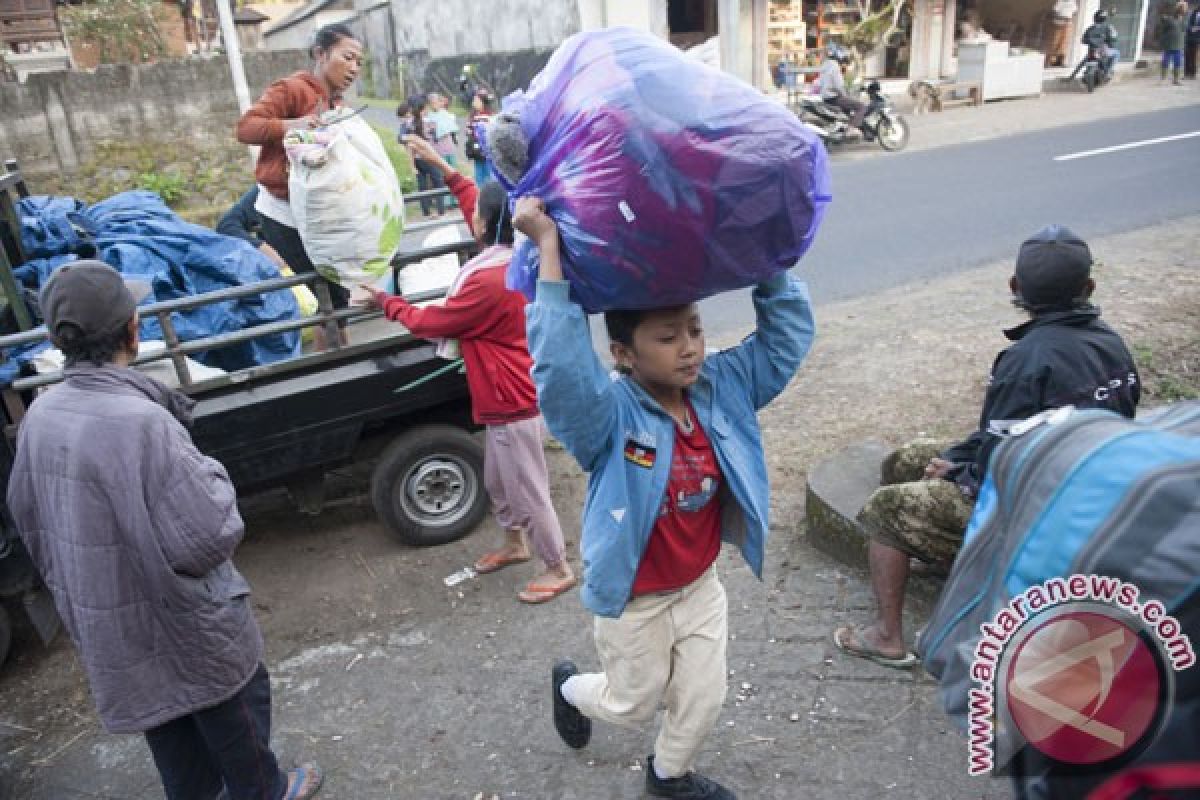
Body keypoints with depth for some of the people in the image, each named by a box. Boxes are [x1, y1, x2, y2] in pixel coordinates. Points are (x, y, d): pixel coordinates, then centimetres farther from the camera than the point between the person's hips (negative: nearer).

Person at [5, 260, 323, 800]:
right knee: (232, 706, 19)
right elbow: (206, 539, -32)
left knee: (164, 714, 27)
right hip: (179, 620, -7)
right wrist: (212, 474, -14)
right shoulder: (140, 421, -33)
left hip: (101, 620, 7)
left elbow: (28, 517, 6)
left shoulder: (40, 415, -8)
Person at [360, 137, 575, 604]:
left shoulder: (488, 282, -29)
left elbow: (428, 323, -15)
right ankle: (514, 544, 45)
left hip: (512, 404, -10)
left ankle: (559, 569, 22)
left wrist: (384, 301, 1)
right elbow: (482, 206, 18)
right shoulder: (514, 256, -2)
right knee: (498, 481, 25)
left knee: (528, 490, 5)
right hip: (508, 399, 10)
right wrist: (442, 165, 19)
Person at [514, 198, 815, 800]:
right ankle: (571, 688, 56)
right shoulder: (608, 415, -30)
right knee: (634, 703, 21)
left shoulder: (723, 388, -13)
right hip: (635, 599, -4)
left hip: (700, 586, 5)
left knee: (703, 700, 20)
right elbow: (559, 362, -49)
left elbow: (788, 332, -10)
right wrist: (549, 249, -48)